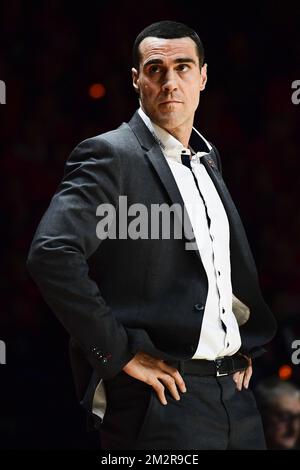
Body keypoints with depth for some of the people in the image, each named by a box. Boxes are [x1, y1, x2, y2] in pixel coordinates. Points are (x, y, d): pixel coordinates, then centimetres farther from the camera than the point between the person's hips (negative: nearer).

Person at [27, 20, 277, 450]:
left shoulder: (207, 159, 16)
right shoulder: (110, 155, -8)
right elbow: (52, 254, -20)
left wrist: (246, 346, 15)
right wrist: (121, 353, -18)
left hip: (233, 393, 7)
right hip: (162, 397, -7)